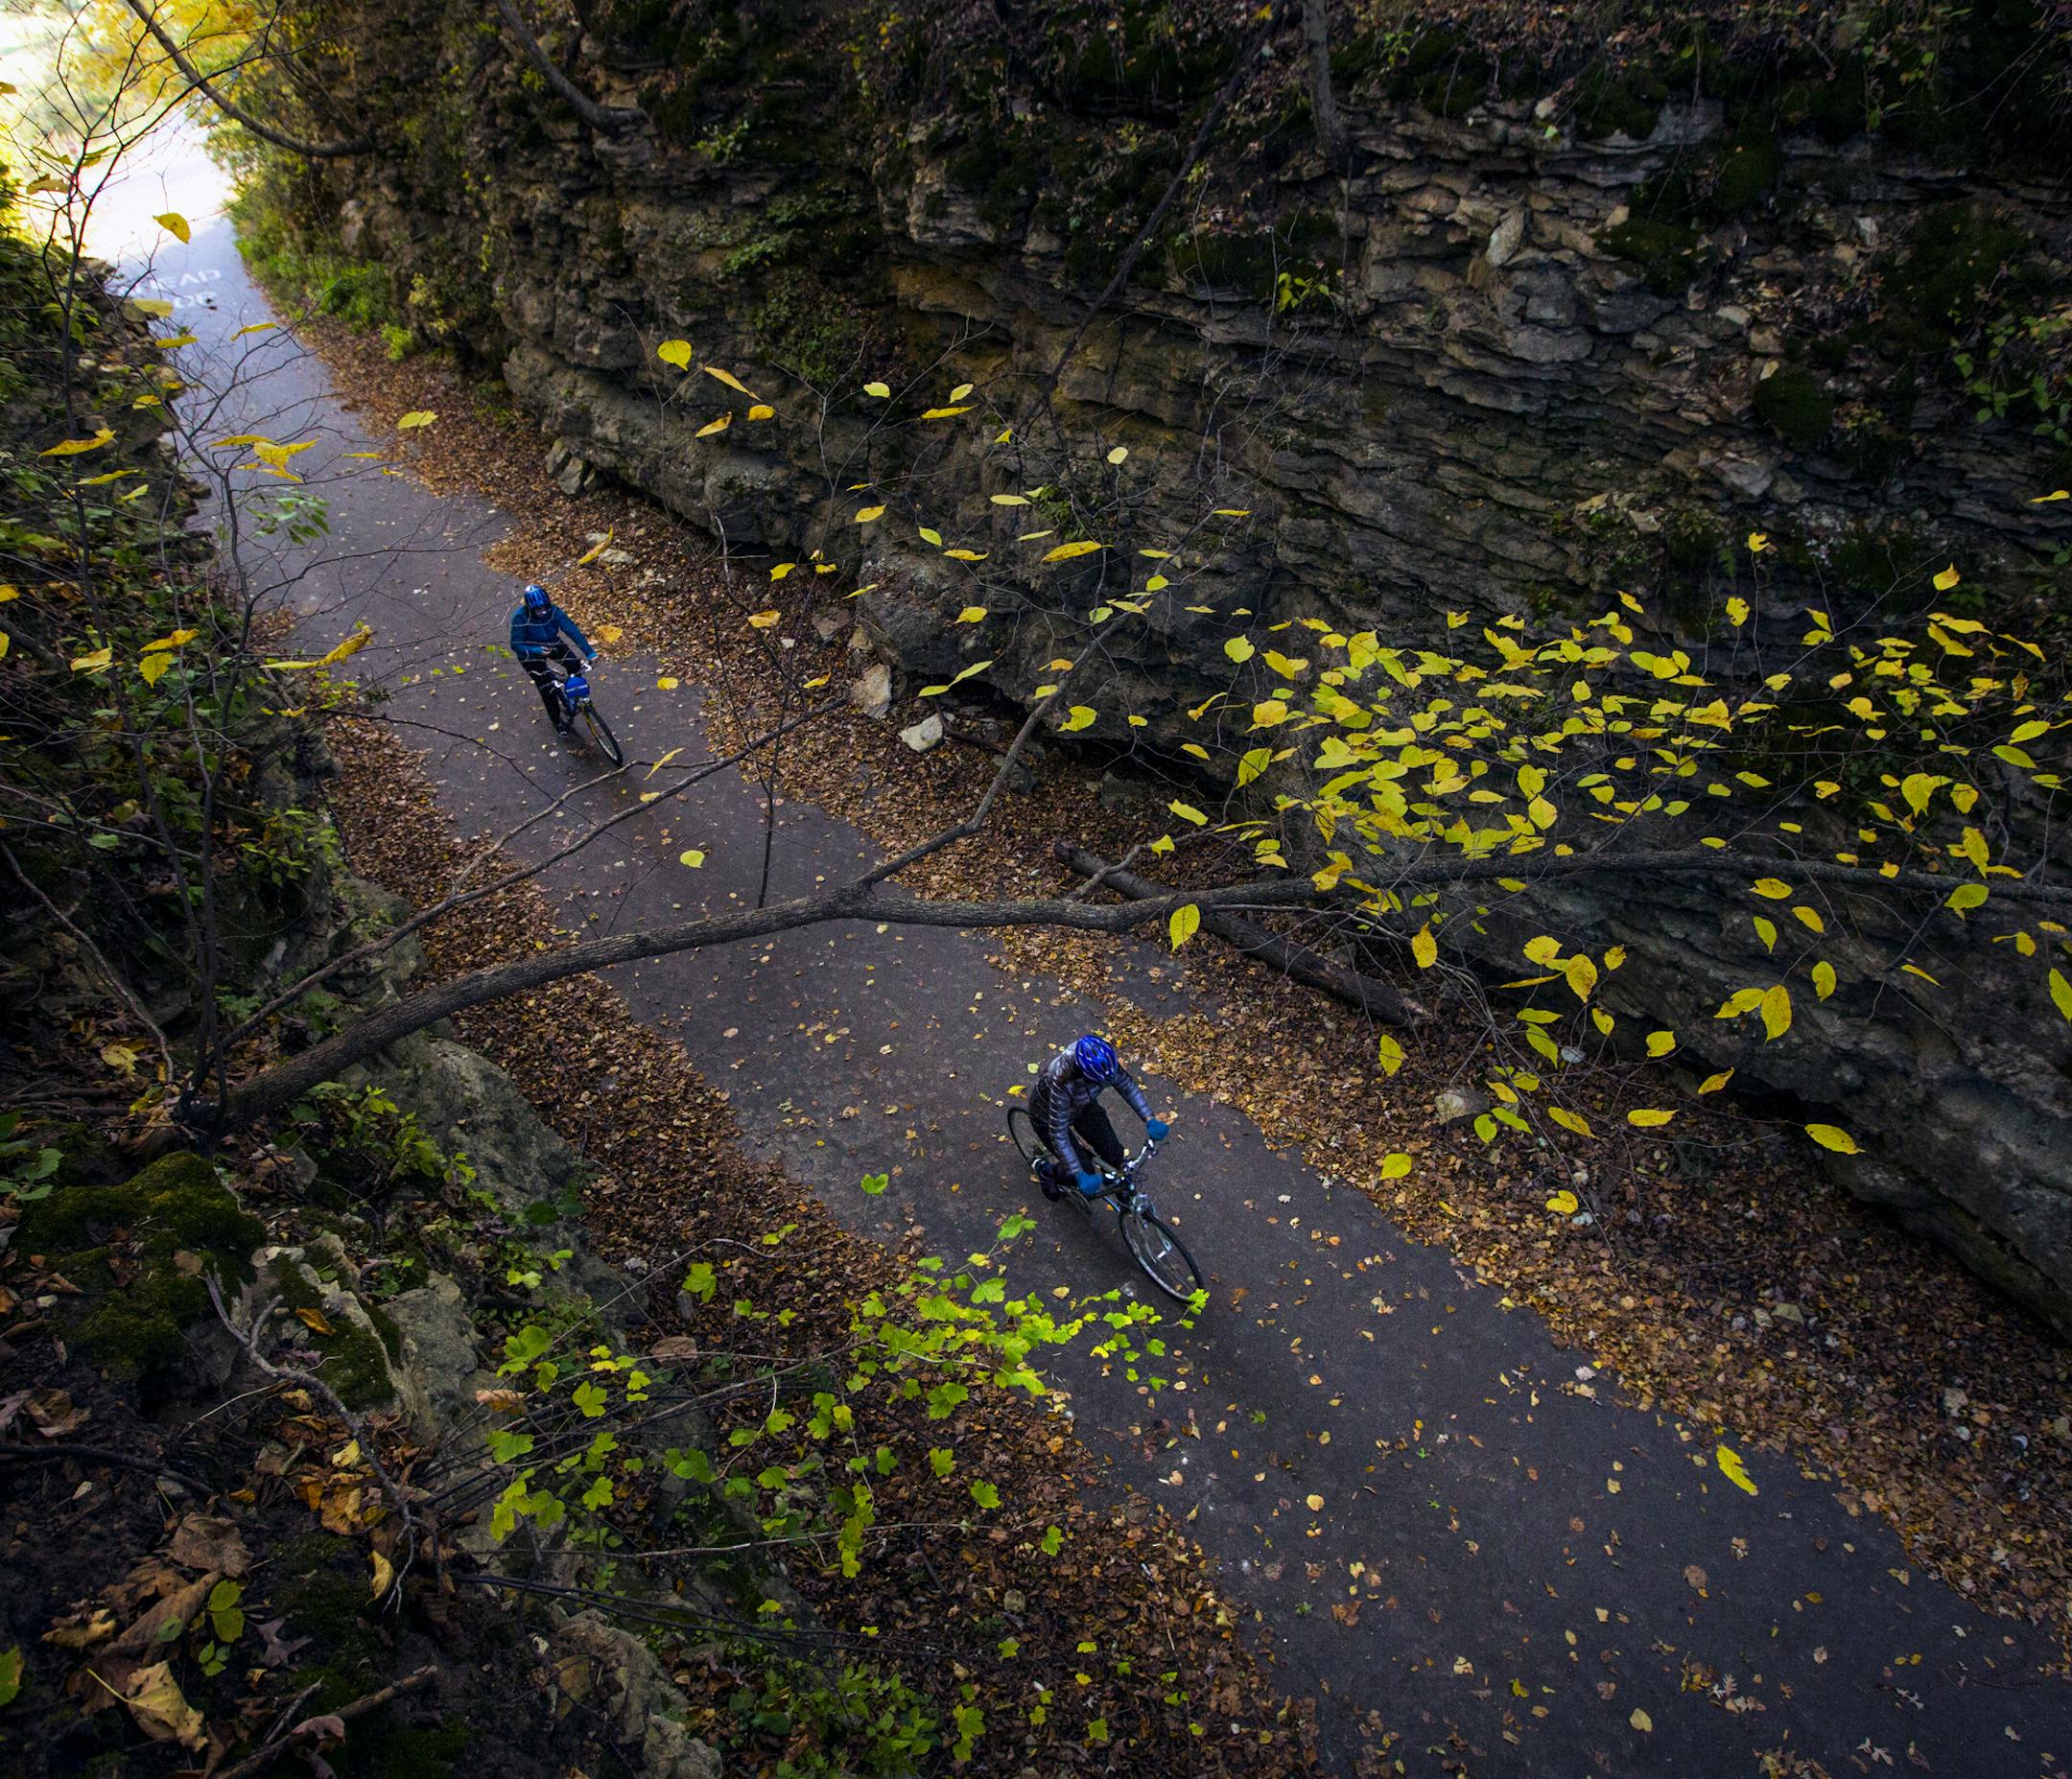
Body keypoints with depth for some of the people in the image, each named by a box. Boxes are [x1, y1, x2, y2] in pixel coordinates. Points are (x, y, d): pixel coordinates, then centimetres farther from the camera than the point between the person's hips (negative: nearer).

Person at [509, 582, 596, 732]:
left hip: (552, 644, 3)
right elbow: (516, 644, -25)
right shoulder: (520, 617, -30)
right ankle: (557, 721, 19)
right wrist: (537, 651, -41)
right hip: (531, 652, -3)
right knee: (547, 688, -7)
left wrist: (589, 652, -39)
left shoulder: (553, 611, -24)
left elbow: (572, 630, -30)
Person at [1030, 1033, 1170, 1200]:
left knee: (1114, 1155, -1)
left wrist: (1150, 1120, -20)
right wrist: (1080, 1176, -39)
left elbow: (1128, 1086, -11)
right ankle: (1048, 1174, 22)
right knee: (1085, 1171, -7)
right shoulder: (1062, 1083, -44)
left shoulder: (1104, 1062, -30)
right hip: (1048, 1115, -5)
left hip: (1082, 1105, 5)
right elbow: (1058, 1135, -37)